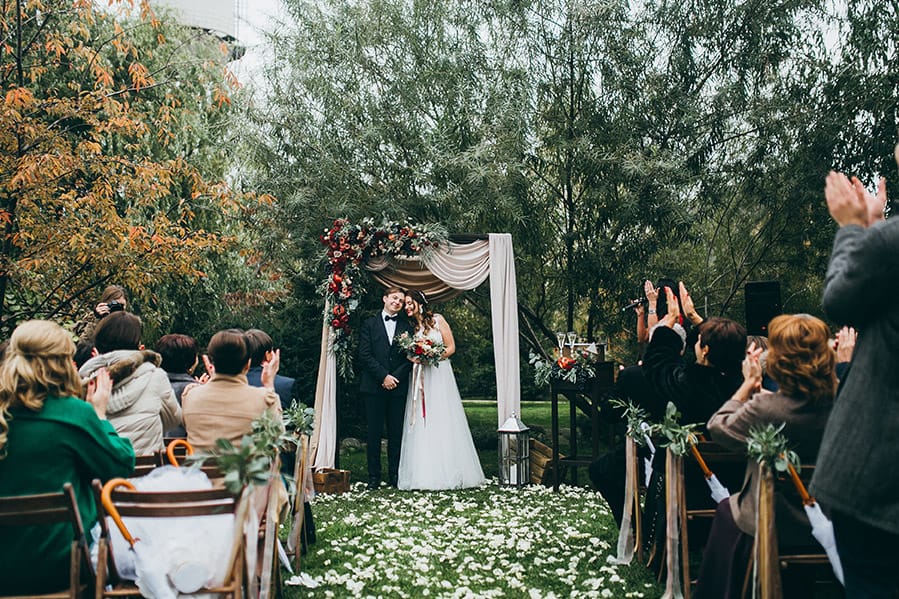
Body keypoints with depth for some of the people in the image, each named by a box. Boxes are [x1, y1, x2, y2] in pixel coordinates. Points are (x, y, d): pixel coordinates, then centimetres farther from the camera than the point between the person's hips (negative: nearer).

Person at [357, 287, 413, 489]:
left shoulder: (406, 326, 11)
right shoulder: (370, 324, 6)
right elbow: (365, 355, -2)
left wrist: (395, 377, -7)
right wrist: (384, 376, -10)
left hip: (398, 386, 2)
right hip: (374, 386, -2)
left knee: (396, 433, 5)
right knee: (374, 433, 2)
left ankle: (395, 475, 13)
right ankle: (374, 476, 9)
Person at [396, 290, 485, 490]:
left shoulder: (437, 320, 2)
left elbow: (451, 347, 0)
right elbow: (410, 354, 15)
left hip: (439, 375, -3)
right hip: (419, 379, 4)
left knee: (442, 421, -5)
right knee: (421, 425, -2)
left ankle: (447, 472, 1)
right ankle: (424, 474, 0)